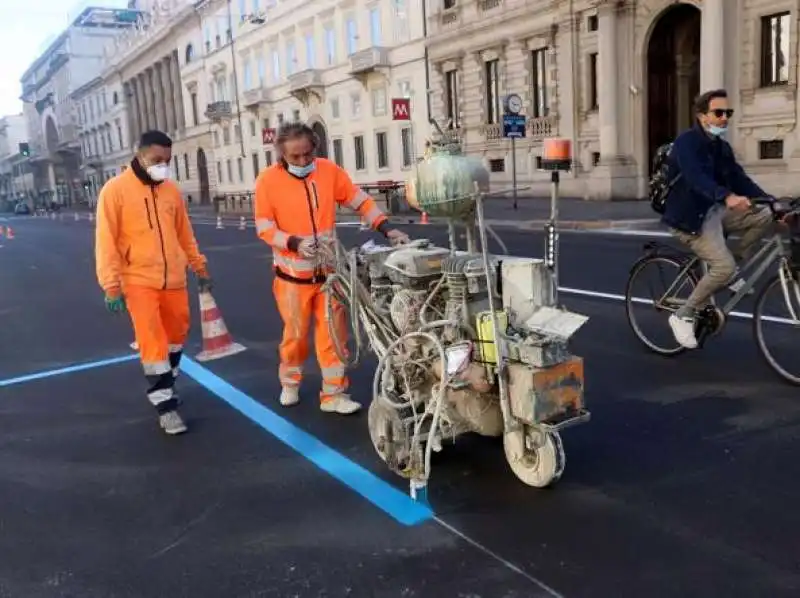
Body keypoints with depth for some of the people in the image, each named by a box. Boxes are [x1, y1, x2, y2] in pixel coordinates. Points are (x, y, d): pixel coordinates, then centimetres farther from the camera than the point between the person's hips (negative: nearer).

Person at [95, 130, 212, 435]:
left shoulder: (171, 190, 5)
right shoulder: (115, 190, -8)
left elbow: (185, 234, 14)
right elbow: (106, 241, -10)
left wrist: (200, 267, 16)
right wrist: (112, 285, -15)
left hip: (174, 279, 5)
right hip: (139, 281, -5)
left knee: (177, 334, 15)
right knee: (152, 342, -5)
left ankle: (166, 386, 36)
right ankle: (165, 405, 4)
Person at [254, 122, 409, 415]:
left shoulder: (329, 171, -3)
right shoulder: (268, 180, -9)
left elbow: (361, 201, 2)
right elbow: (264, 227, -8)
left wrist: (387, 229, -11)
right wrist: (295, 243, -24)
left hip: (329, 269, 2)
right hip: (293, 272, -2)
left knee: (332, 332, 3)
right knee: (296, 332, 9)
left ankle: (333, 393, 14)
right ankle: (290, 382, 35)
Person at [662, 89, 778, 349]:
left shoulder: (721, 147, 11)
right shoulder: (686, 142, -15)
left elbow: (739, 179, 6)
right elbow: (695, 177, -33)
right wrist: (727, 197, -50)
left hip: (715, 211, 8)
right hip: (690, 216, -8)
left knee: (765, 215, -6)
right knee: (724, 266, -22)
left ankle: (731, 271, 7)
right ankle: (683, 316, -7)